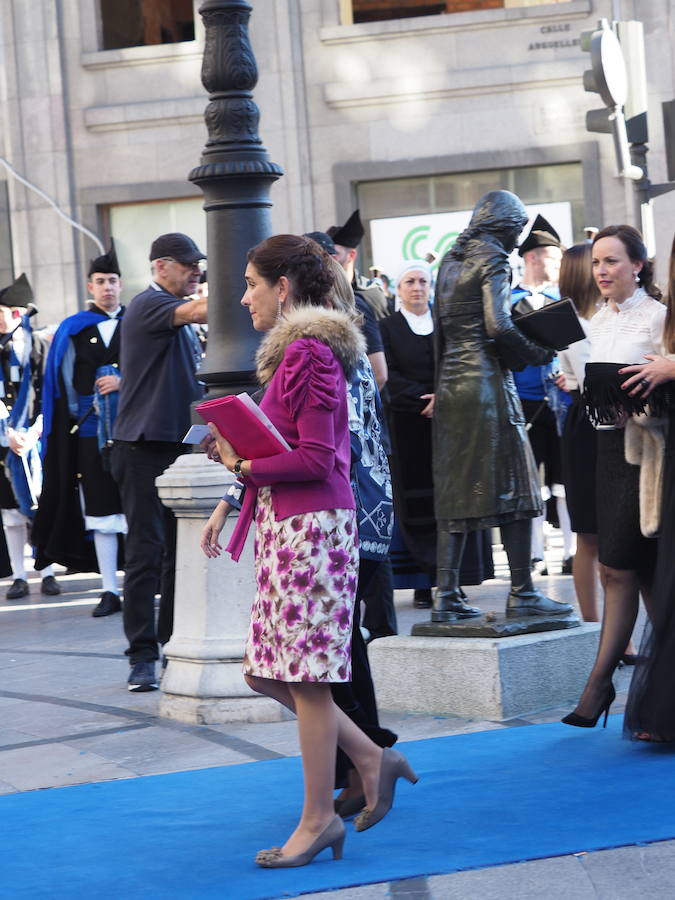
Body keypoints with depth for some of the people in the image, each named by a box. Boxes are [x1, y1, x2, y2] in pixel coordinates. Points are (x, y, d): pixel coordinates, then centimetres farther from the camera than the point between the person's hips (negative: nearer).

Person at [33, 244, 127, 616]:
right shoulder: (73, 330, 10)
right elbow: (65, 384, 10)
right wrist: (80, 414, 2)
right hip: (92, 430, 1)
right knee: (100, 510, 1)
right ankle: (110, 591, 4)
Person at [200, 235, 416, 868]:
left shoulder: (311, 353, -14)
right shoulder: (293, 350, 15)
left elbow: (315, 459, -19)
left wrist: (244, 466, -12)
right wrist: (230, 500, 13)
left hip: (311, 525, -10)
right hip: (286, 525, 10)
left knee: (306, 676, -2)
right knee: (265, 671, 12)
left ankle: (318, 818, 7)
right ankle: (372, 760, 19)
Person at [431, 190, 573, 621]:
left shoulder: (451, 260, 16)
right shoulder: (492, 260, -7)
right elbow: (498, 326, -17)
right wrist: (539, 353, -5)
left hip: (451, 382, 8)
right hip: (487, 380, -8)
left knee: (455, 487, 7)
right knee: (511, 484, -3)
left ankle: (447, 596, 3)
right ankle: (522, 593, -2)